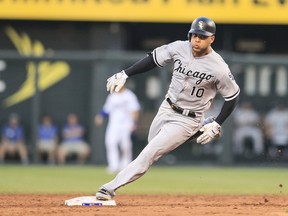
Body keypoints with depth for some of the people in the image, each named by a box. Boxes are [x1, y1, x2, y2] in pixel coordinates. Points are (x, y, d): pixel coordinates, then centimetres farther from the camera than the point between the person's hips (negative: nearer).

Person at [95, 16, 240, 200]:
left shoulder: (218, 67, -20)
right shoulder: (180, 48, -9)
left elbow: (233, 96, -7)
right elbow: (153, 59, 6)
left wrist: (216, 125, -11)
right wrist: (124, 74, -1)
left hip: (187, 121, -6)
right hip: (165, 109, 6)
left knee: (150, 153, -14)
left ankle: (111, 188, -14)